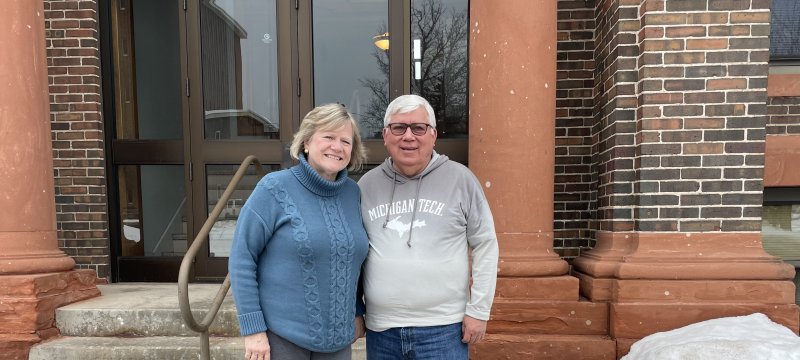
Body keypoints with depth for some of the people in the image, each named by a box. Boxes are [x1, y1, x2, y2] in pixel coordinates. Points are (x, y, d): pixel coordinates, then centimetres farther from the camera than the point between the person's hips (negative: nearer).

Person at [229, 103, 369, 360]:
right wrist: (253, 327, -13)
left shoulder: (353, 193, 1)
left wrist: (357, 311, 10)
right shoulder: (275, 188, -12)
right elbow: (241, 259, -11)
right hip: (281, 338, -4)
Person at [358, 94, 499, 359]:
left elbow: (485, 245, -2)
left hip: (442, 329, -2)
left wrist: (478, 310, -4)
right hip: (380, 330, 3)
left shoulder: (459, 179, -6)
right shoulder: (367, 184, 3)